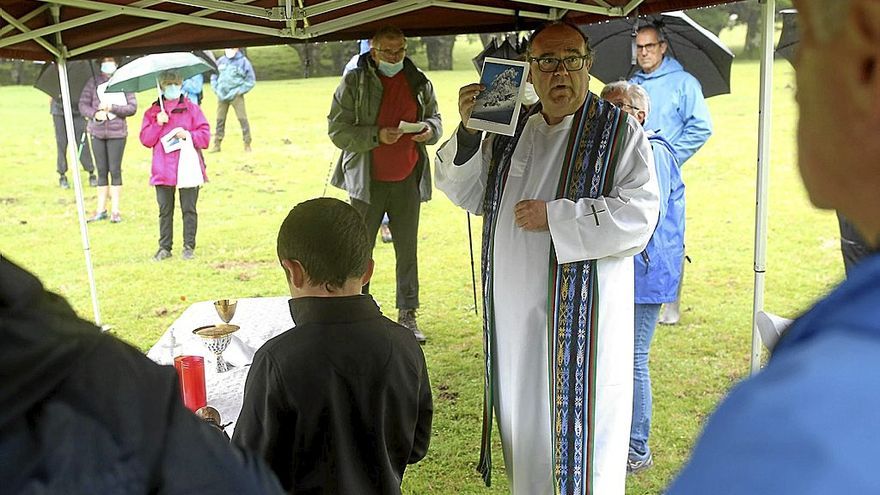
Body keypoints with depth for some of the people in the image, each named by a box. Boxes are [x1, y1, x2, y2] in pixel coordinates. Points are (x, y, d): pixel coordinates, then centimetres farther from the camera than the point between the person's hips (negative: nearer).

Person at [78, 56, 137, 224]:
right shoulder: (93, 83, 5)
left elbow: (132, 107, -5)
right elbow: (83, 105, 4)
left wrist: (112, 108, -15)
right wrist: (95, 114, -13)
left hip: (117, 133, -2)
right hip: (97, 133, 3)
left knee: (115, 170, -1)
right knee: (101, 171, 9)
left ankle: (115, 210, 7)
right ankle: (101, 210, 17)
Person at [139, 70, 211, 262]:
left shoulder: (191, 109, 5)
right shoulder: (153, 112, 10)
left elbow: (205, 136, 1)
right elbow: (145, 139, 4)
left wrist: (188, 135, -15)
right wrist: (158, 124, -9)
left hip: (188, 168, -2)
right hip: (163, 170, 2)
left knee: (189, 209, 3)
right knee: (165, 210, 8)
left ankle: (189, 246, 12)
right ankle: (165, 247, 15)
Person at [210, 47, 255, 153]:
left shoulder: (243, 61, -4)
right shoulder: (220, 61, 7)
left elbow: (251, 81, -3)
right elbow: (214, 76, 18)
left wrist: (237, 91, -7)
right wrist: (217, 90, 6)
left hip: (236, 96, -4)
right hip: (221, 96, 4)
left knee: (242, 119, -7)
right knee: (220, 119, 8)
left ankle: (247, 144, 0)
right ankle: (217, 144, 16)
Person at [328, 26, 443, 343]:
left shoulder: (419, 82, 5)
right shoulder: (354, 83, -6)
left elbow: (435, 118, 17)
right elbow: (337, 131, -9)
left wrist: (429, 129, -8)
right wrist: (377, 136, -22)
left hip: (408, 180, 3)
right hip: (368, 182, -3)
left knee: (408, 251, 9)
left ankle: (408, 315, 20)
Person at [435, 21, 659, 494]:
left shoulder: (619, 131, -6)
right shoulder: (509, 130, 8)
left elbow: (638, 215, -16)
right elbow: (469, 195, 9)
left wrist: (554, 216, -19)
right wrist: (468, 132, -7)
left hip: (581, 313, -5)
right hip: (514, 310, 5)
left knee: (580, 421, 4)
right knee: (524, 421, 18)